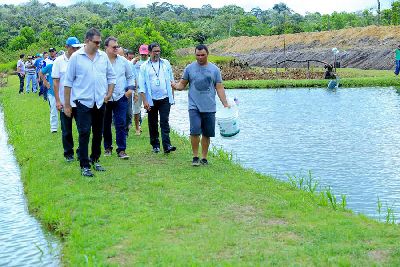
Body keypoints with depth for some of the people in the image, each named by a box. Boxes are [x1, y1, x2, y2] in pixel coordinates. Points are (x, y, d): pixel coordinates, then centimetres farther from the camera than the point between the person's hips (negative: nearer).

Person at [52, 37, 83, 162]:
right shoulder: (59, 61, -2)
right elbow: (55, 82, -2)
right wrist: (57, 101, -7)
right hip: (65, 102, -1)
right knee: (66, 131, 8)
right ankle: (68, 153, 20)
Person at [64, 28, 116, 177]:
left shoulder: (103, 57, 6)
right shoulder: (76, 57, -4)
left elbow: (111, 77, 16)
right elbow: (68, 82, -2)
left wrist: (109, 94, 3)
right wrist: (67, 105, -3)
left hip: (100, 102, 4)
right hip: (83, 102, -4)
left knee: (98, 134, 13)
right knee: (84, 134, -6)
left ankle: (95, 160, 28)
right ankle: (84, 166, 0)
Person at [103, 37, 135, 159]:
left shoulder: (123, 61, 6)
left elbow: (130, 76, 16)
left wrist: (130, 88, 2)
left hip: (120, 97, 1)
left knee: (121, 124, -4)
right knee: (106, 125, 10)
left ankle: (121, 150, 0)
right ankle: (108, 147, 24)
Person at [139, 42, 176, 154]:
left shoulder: (166, 63, 8)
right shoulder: (144, 67, 2)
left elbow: (171, 80, 12)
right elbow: (142, 85, -2)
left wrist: (172, 96, 8)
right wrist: (144, 101, -10)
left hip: (165, 98, 0)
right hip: (151, 100, 0)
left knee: (164, 122, -8)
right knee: (153, 124, 8)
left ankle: (166, 145, -14)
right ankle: (155, 145, 18)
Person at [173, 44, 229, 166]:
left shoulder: (214, 69, 7)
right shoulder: (189, 68, 5)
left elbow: (219, 88, 7)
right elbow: (182, 84, 8)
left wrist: (225, 104, 0)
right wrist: (176, 86, -15)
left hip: (209, 107, 1)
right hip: (194, 107, -1)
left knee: (207, 134, 6)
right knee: (195, 132, -14)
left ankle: (204, 158, 18)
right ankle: (195, 157, 0)